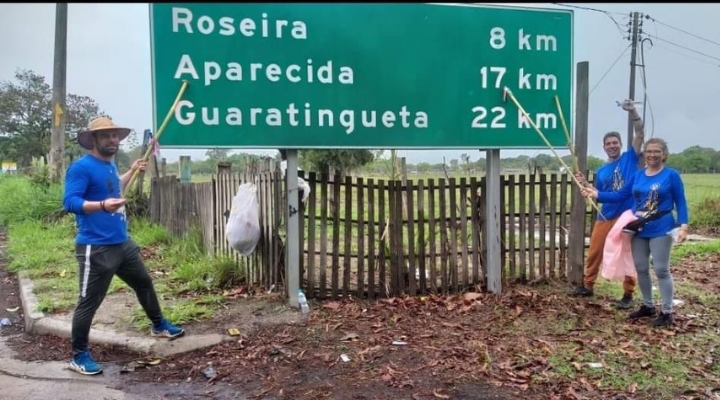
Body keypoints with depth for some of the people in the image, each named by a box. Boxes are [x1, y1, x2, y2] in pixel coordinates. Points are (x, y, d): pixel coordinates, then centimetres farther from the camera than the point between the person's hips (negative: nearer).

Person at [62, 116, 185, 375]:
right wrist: (102, 205, -39)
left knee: (144, 282, 22)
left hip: (122, 243, 10)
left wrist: (132, 171, 33)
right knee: (89, 302, -1)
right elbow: (69, 202, -24)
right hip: (95, 248, -9)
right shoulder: (81, 167, -15)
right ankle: (79, 356, 14)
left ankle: (159, 326, 43)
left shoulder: (110, 165, 12)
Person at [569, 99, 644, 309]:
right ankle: (587, 286, 27)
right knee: (594, 252, 11)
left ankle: (628, 295, 12)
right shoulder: (601, 171, 10)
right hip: (605, 217, 5)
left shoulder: (630, 158, 0)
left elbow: (640, 133, -12)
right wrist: (585, 184, -3)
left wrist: (633, 112, -26)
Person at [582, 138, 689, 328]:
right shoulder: (638, 175, 7)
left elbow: (680, 202, -4)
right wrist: (597, 194, -2)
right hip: (639, 230, 5)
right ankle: (648, 306, 27)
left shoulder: (671, 175, -6)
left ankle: (667, 312, 8)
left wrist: (683, 226, -14)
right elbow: (620, 195, 9)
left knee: (661, 270, -3)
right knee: (641, 269, 12)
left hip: (661, 230, -5)